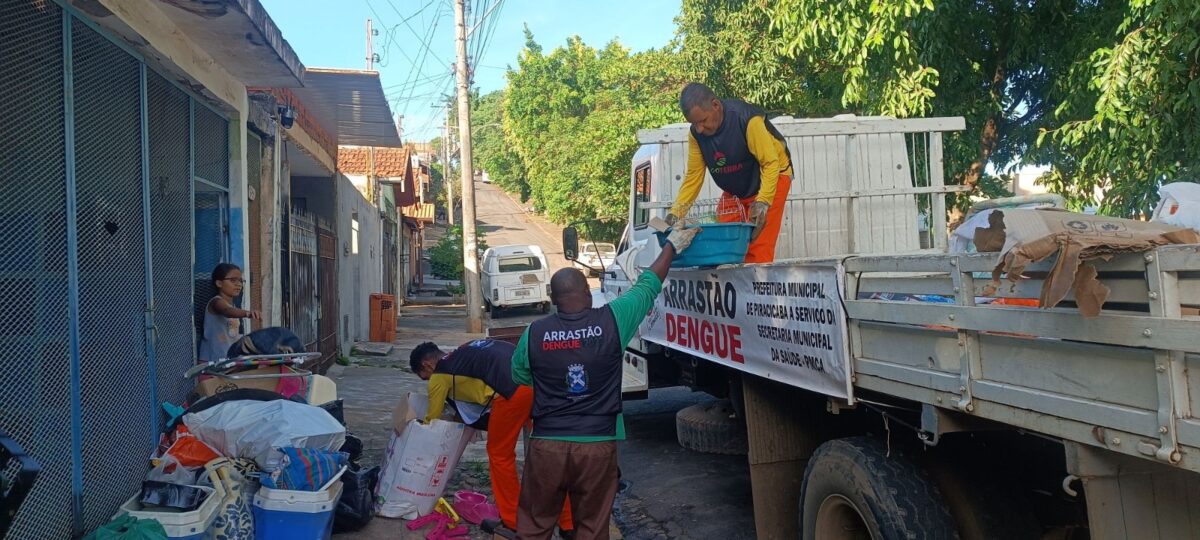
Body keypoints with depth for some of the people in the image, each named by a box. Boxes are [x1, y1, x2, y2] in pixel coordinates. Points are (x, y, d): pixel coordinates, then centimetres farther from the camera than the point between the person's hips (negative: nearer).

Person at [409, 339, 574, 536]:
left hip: (514, 390, -7)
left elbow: (432, 419, 25)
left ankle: (513, 522, 23)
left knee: (500, 455, 14)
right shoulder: (465, 352, 34)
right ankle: (567, 523, 22)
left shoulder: (440, 375, 15)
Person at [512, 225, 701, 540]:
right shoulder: (612, 320, -7)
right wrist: (672, 246, 22)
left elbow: (519, 378, 14)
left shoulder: (534, 333, -3)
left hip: (546, 444, 1)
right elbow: (648, 286, 8)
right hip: (597, 446, 0)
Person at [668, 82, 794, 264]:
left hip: (770, 180, -5)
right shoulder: (695, 134, -12)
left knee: (757, 251, -15)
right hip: (733, 191, 6)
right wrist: (675, 213, -17)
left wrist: (763, 201, -39)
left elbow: (771, 163, -26)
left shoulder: (747, 119, -29)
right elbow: (693, 177, -6)